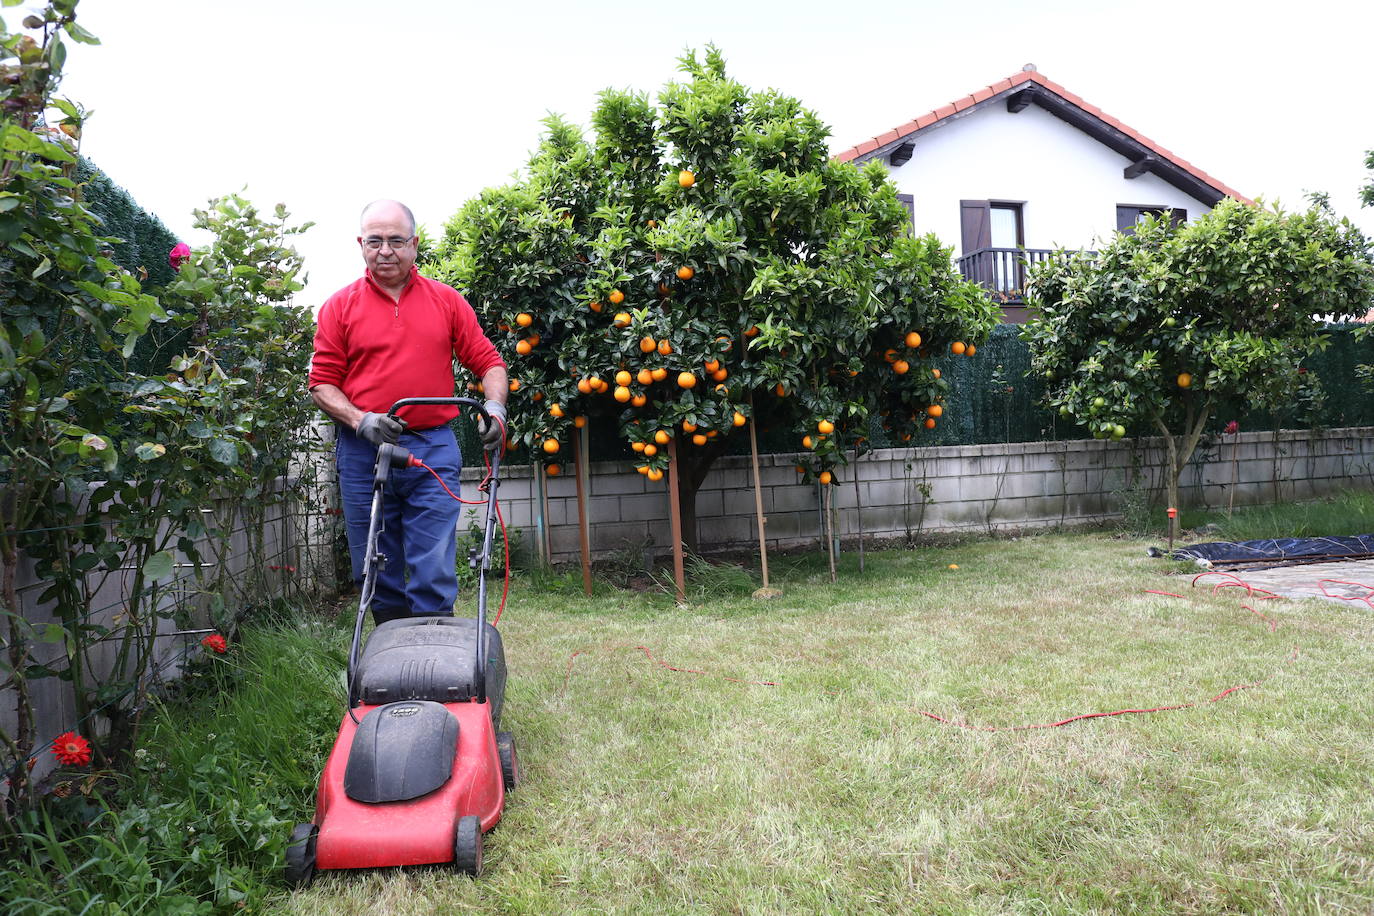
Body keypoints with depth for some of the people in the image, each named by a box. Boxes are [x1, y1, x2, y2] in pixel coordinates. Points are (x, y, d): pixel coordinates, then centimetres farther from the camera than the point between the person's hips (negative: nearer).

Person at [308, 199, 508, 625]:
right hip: (363, 451, 1)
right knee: (376, 573, 8)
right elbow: (322, 384, 4)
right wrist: (361, 421, -12)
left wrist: (494, 407, -10)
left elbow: (489, 362, 9)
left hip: (434, 449, 0)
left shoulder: (448, 301, 9)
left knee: (435, 573, -4)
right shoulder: (339, 307, 6)